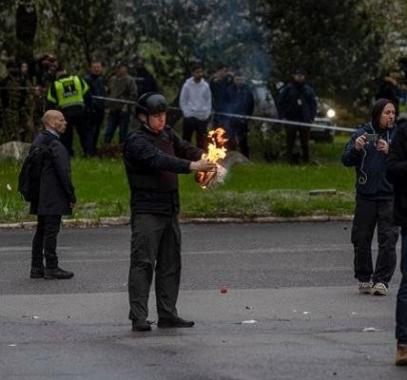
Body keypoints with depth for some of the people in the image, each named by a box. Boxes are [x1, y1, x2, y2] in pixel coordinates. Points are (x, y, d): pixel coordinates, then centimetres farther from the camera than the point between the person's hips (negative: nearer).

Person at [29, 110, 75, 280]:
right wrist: (71, 196, -13)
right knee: (51, 231, -6)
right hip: (53, 198, -9)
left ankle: (37, 267, 16)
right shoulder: (55, 145, -17)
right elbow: (63, 172, -19)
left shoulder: (38, 141, 13)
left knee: (41, 231, 13)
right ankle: (51, 268, -4)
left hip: (40, 197, 9)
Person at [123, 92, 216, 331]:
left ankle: (168, 314, 16)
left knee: (170, 263, 10)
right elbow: (159, 160, -27)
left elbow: (185, 149, 6)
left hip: (170, 210, 8)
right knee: (143, 263, -9)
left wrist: (206, 157, -16)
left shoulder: (167, 134, 13)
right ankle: (139, 317, -10)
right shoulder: (137, 141, -12)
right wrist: (192, 166, -38)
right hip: (147, 211, -8)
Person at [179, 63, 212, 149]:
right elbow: (182, 101, -1)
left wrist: (207, 113, 0)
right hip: (190, 117, -2)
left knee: (201, 141, 8)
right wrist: (186, 113, -8)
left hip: (202, 118, 2)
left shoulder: (205, 85, 1)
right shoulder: (187, 85, -5)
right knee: (186, 140, 3)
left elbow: (208, 100, 9)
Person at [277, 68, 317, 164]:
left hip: (305, 120, 2)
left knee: (305, 143, 2)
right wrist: (283, 116, -6)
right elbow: (280, 103, 3)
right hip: (290, 120, -2)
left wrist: (311, 117, 3)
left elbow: (313, 104, 14)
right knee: (290, 143, 0)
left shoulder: (308, 90, 11)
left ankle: (306, 161, 5)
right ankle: (290, 161, 3)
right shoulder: (287, 89, 4)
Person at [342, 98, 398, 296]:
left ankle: (382, 280, -4)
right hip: (365, 196, 1)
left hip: (389, 196, -1)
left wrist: (389, 152, -23)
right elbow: (346, 161, -2)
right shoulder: (362, 134, 3)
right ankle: (364, 279, 17)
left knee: (388, 239, -8)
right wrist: (356, 148, -21)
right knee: (361, 239, 5)